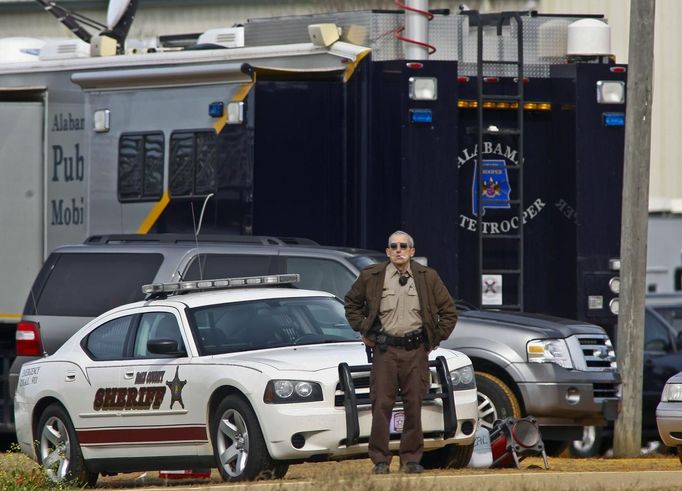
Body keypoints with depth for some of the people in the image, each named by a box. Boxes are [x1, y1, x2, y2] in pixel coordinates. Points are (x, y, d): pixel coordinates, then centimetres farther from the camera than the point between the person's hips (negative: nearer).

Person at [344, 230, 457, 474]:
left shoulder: (427, 277, 6)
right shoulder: (372, 276, 3)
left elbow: (449, 311, 14)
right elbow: (352, 302, 19)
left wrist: (436, 338, 7)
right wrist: (363, 330, 10)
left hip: (416, 351, 1)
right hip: (384, 349, -1)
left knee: (414, 405, 2)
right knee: (381, 404, -5)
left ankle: (411, 459, 9)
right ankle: (380, 460, 0)